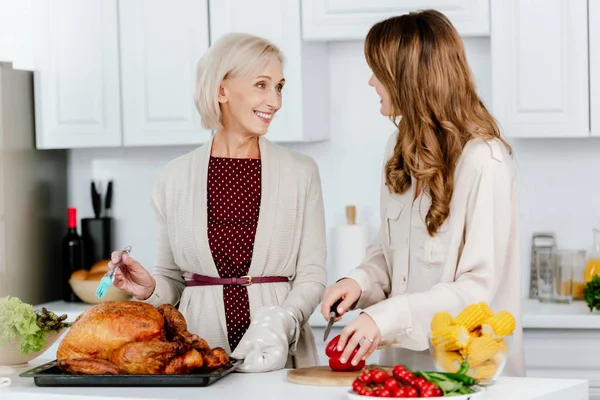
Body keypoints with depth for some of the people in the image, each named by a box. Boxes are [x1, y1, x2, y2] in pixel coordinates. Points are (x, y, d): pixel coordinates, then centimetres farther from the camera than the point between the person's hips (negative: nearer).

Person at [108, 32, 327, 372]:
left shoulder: (301, 173, 4)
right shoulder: (177, 178, 6)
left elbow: (311, 276, 1)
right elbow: (174, 278, 14)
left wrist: (279, 323, -16)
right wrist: (150, 289, -6)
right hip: (198, 355, 0)